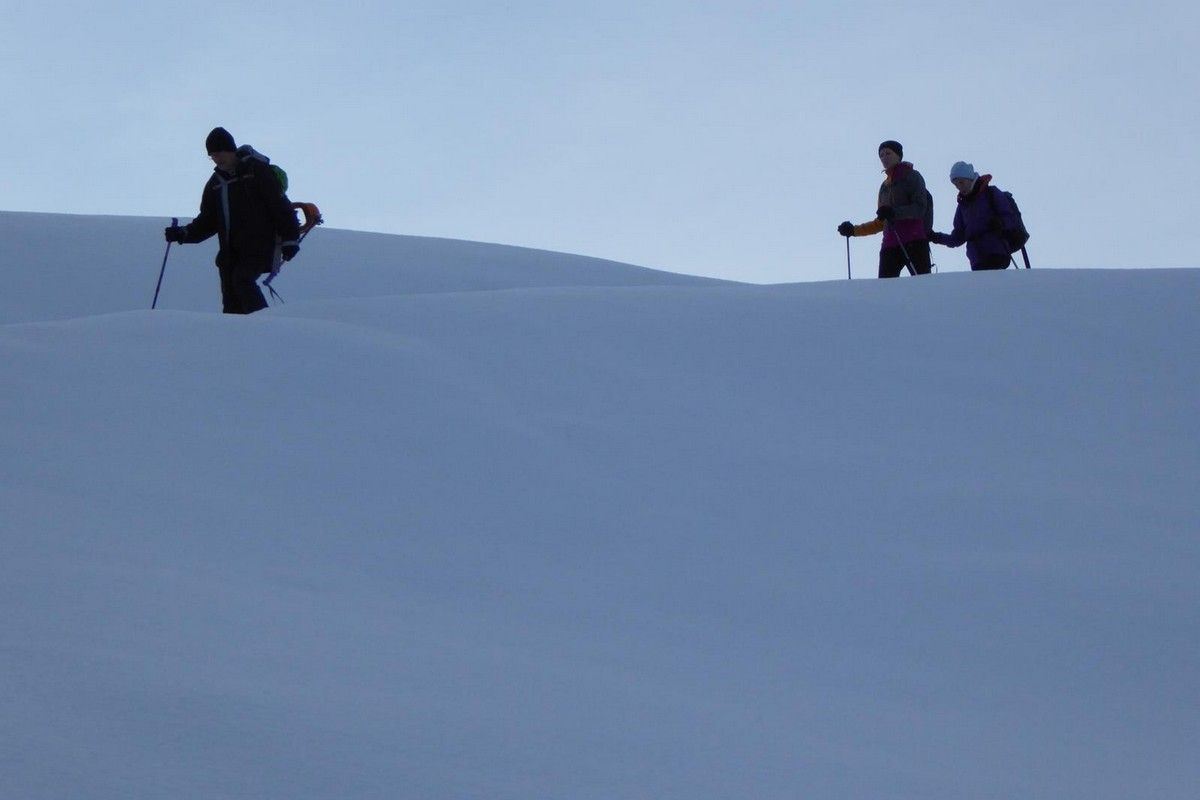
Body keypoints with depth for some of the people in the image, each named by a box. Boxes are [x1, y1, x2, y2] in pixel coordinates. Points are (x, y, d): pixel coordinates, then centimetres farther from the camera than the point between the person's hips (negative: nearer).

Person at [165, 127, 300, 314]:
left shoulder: (256, 171, -2)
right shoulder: (215, 183, 16)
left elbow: (281, 206, -5)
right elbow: (208, 221, 20)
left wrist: (290, 239, -11)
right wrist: (184, 234, 3)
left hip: (259, 247, -6)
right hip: (230, 252, 6)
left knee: (242, 279, -27)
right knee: (231, 303, 0)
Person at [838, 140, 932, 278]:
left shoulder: (912, 176, 6)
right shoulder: (885, 186, 25)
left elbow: (920, 209, -8)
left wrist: (894, 212, -21)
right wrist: (853, 230, 21)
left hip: (914, 242, -6)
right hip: (890, 245, 6)